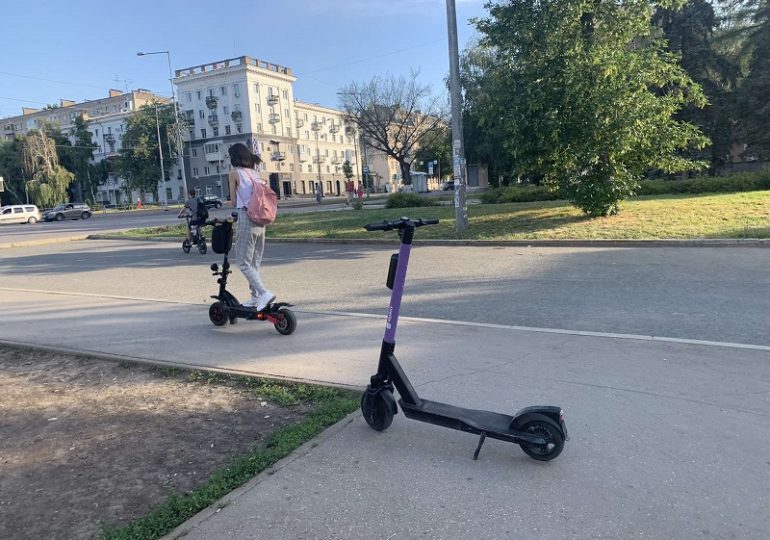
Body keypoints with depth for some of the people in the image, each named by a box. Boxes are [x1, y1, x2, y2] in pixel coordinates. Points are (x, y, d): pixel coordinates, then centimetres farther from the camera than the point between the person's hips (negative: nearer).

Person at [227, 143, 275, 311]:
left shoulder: (234, 173, -3)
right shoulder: (256, 172, 13)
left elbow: (234, 202, 0)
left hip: (246, 218, -7)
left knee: (243, 262, -3)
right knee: (255, 261, 14)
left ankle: (264, 293, -17)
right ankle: (255, 297, 19)